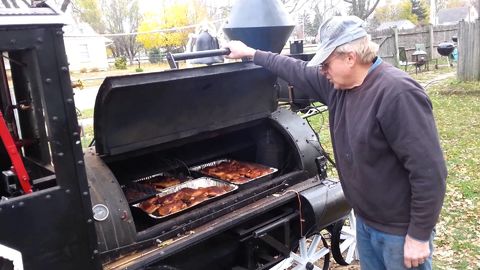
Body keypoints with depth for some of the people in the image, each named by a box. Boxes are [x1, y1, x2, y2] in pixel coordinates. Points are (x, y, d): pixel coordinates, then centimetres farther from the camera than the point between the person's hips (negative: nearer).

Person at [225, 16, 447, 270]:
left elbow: (429, 171, -26)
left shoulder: (398, 93, -26)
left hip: (400, 230, -7)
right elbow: (298, 71, 14)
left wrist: (420, 235, -21)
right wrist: (251, 53, 20)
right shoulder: (337, 84, -1)